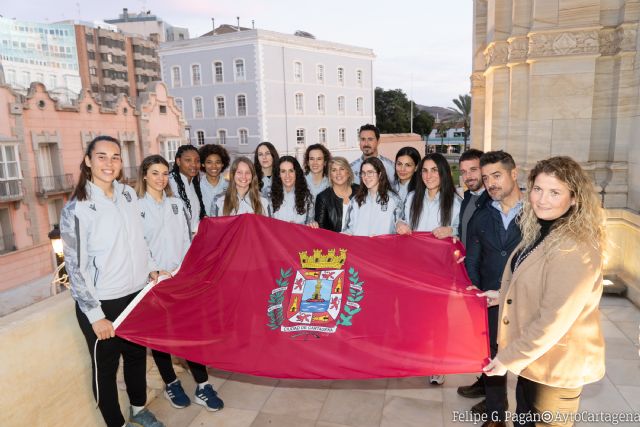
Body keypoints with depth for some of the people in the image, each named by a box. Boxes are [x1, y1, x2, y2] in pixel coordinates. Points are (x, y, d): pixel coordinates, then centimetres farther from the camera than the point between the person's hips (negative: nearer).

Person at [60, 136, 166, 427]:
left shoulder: (128, 195, 2)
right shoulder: (76, 208, -14)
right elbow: (75, 267, -13)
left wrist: (151, 269, 8)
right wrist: (95, 315, -13)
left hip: (136, 294, 5)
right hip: (102, 304, -5)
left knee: (137, 355, 20)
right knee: (106, 366, 11)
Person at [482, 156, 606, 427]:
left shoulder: (575, 249, -27)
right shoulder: (541, 232, 1)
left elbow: (554, 321, -27)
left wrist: (509, 357, -20)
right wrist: (502, 296, 8)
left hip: (557, 365, -8)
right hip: (532, 355, 8)